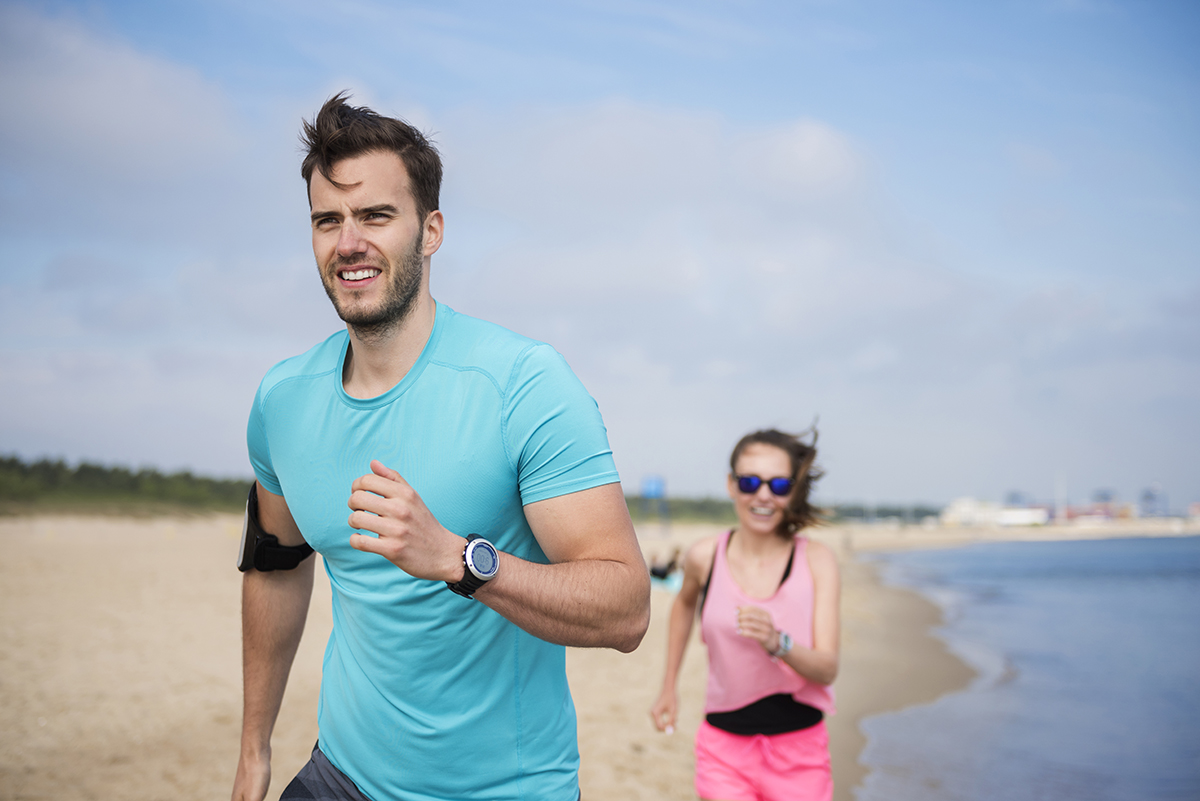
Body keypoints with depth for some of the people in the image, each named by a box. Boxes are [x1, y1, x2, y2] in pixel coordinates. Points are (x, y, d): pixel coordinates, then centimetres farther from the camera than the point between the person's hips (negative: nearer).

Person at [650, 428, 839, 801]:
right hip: (725, 747, 0)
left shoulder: (816, 560, -7)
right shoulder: (705, 557, -5)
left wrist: (777, 643, -31)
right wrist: (668, 687, 21)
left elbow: (827, 669, -12)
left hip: (799, 752, 0)